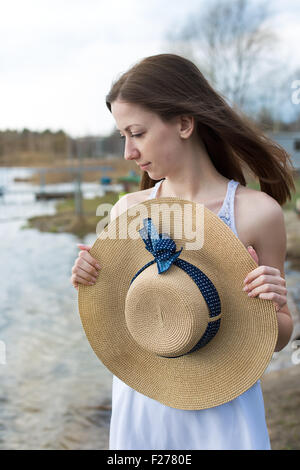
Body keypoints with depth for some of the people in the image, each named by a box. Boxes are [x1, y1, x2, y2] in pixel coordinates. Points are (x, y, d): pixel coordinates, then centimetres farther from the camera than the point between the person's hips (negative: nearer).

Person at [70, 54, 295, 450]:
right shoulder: (128, 209, -4)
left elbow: (278, 339, -2)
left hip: (221, 410, -2)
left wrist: (270, 308, -22)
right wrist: (91, 285, -12)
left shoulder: (257, 212, -13)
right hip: (138, 403, 3)